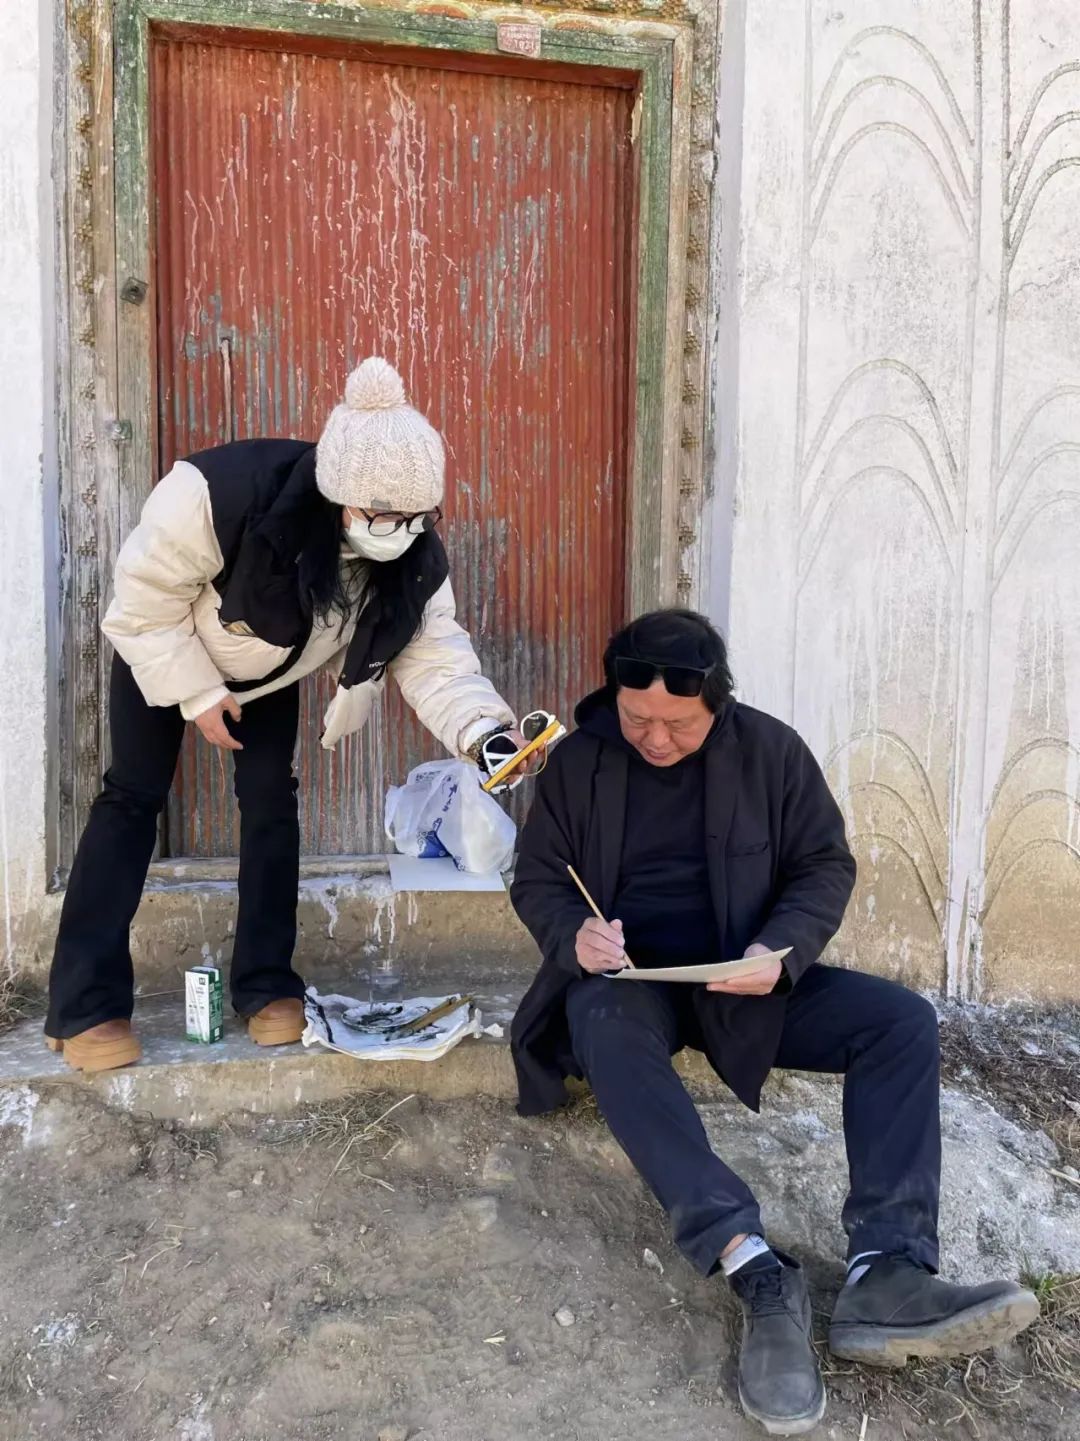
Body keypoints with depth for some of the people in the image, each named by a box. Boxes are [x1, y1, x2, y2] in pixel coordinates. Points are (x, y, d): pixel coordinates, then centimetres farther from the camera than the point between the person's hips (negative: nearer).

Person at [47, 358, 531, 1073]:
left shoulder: (414, 556, -28)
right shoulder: (219, 493, -42)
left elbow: (434, 654, -24)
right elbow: (145, 599, -29)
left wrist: (482, 730, -42)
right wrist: (198, 694, -23)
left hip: (270, 671, 4)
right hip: (161, 654, -4)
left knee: (271, 800, -3)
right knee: (135, 799, -5)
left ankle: (267, 986, 10)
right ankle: (86, 1005, 1)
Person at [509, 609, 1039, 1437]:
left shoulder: (771, 750, -2)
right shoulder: (579, 761, -2)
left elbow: (827, 865, 2)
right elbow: (536, 880, 3)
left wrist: (782, 949, -18)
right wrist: (573, 935, -20)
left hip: (746, 981, 2)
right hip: (627, 980, -1)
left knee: (903, 1020, -20)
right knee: (607, 1030, -38)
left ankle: (885, 1273, -32)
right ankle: (754, 1268, -45)